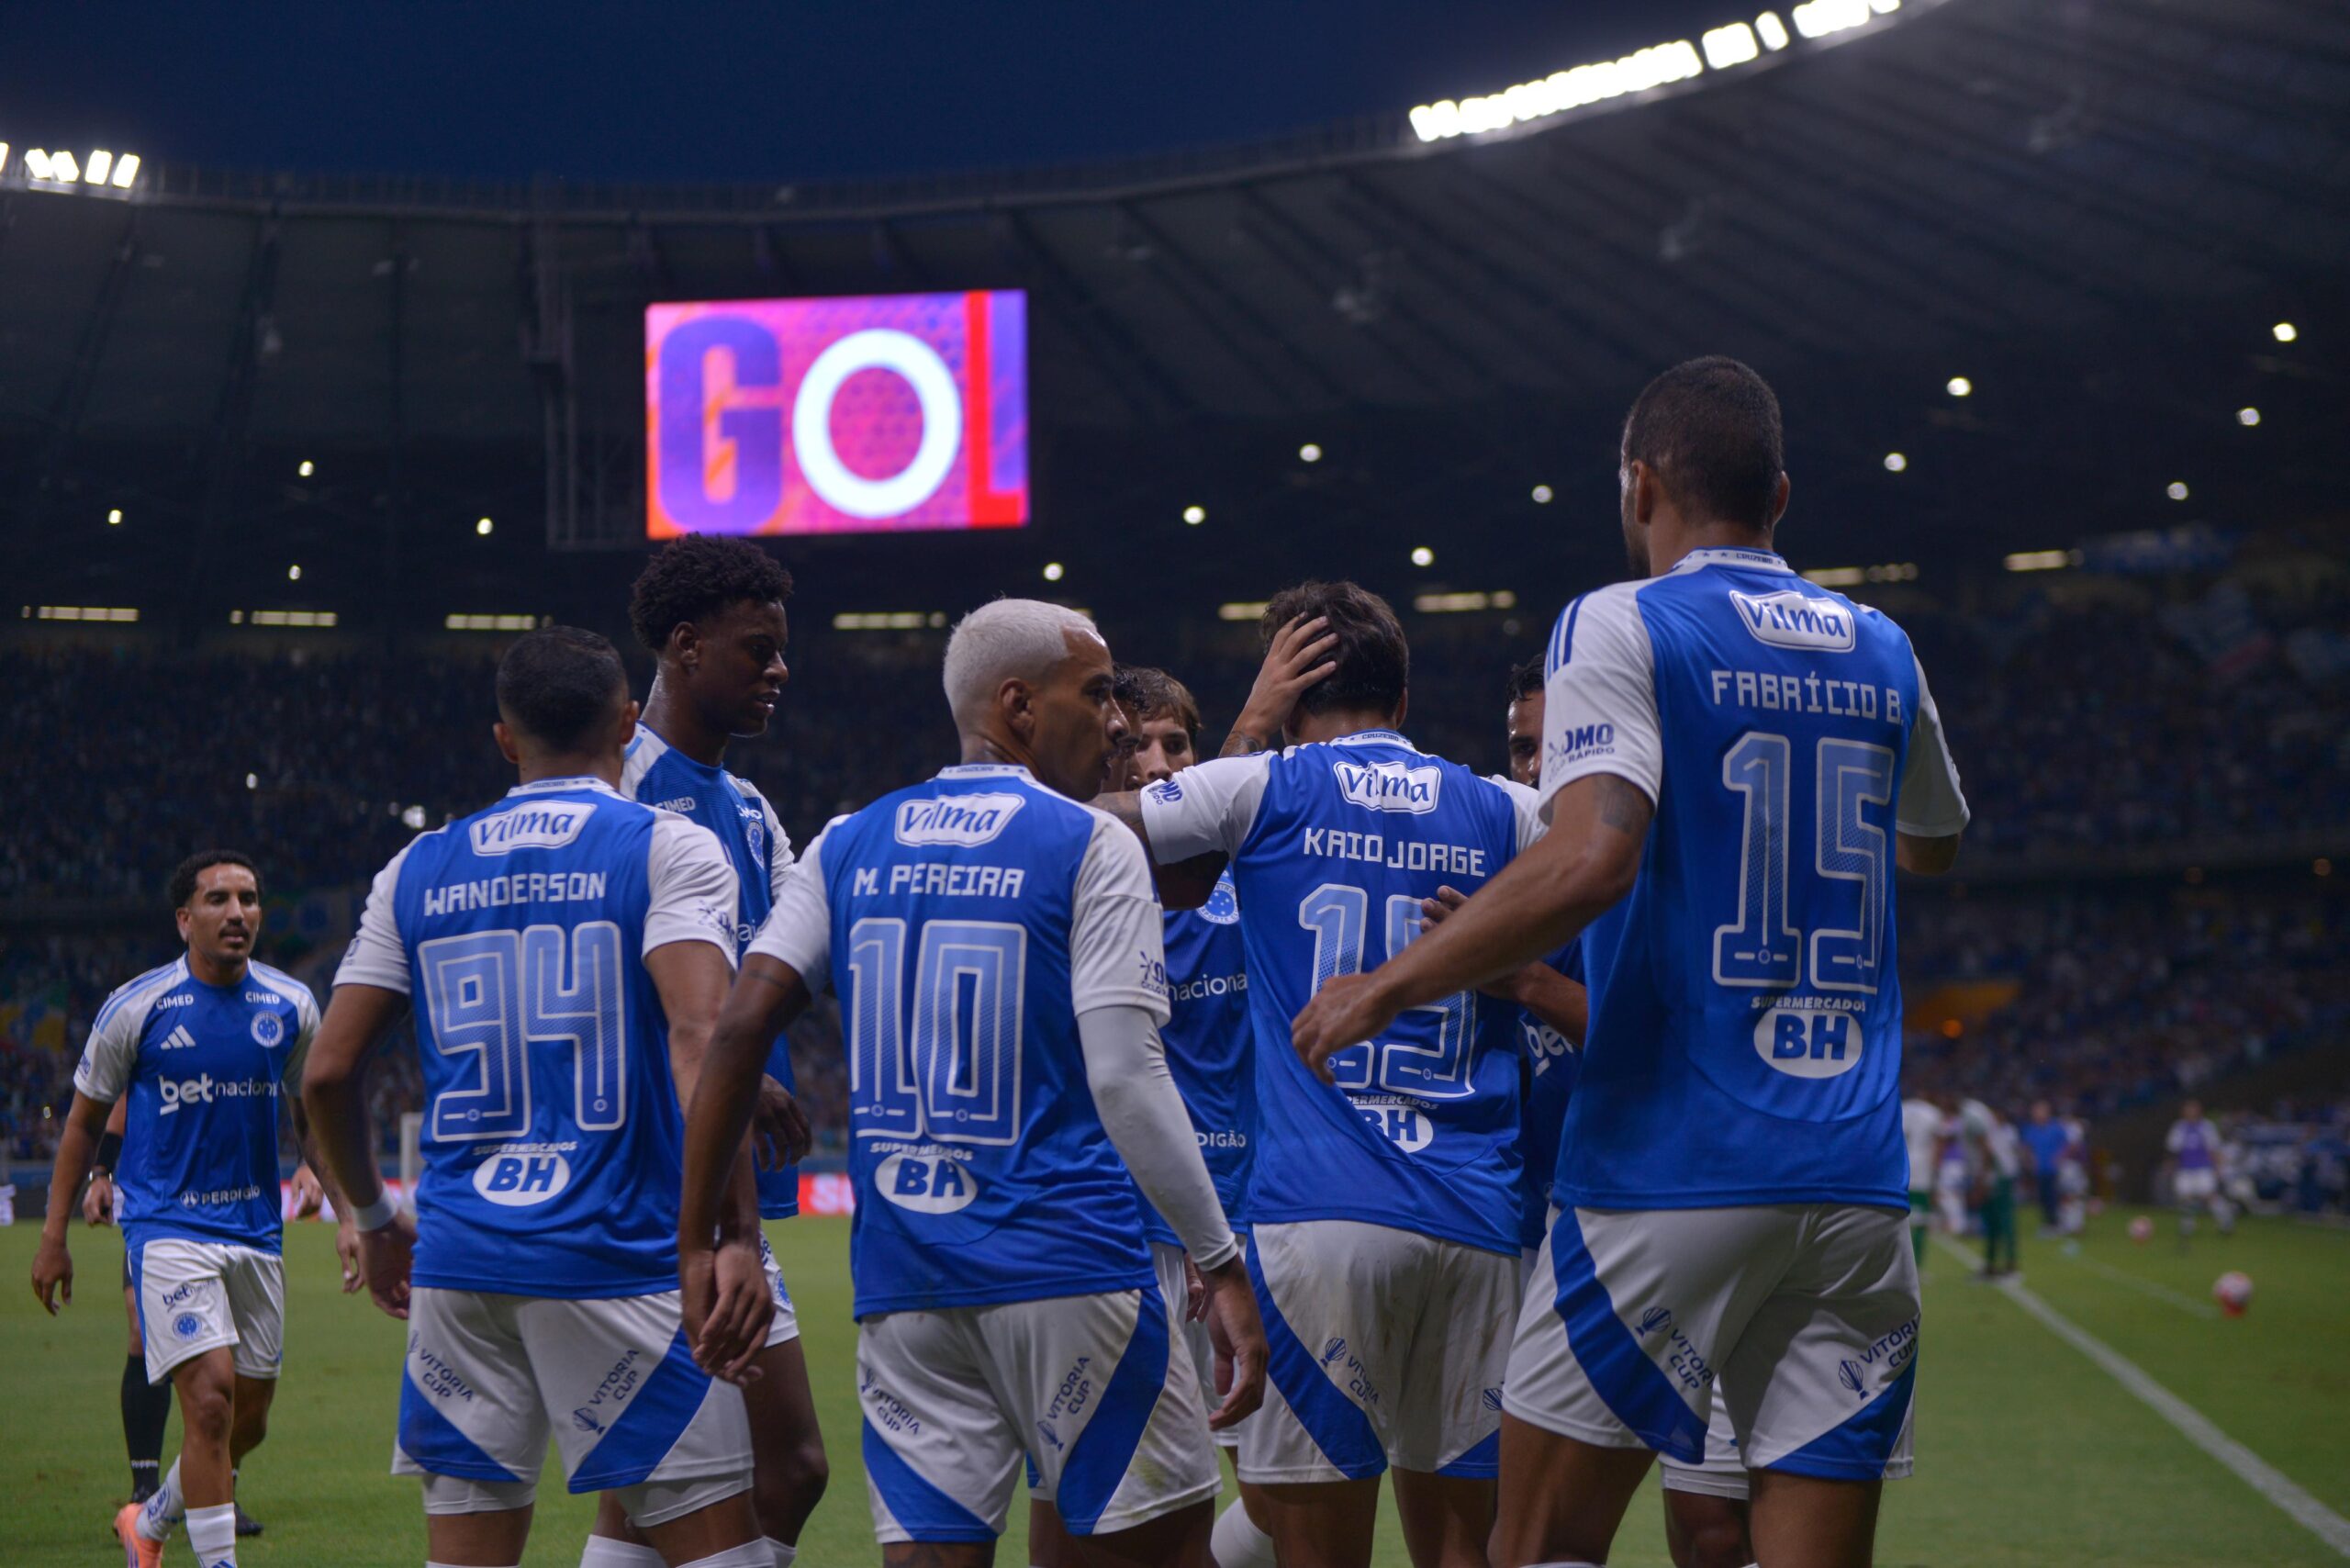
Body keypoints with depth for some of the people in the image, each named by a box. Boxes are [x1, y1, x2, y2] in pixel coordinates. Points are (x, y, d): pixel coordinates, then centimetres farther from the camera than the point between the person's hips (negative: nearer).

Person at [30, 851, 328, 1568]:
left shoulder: (290, 1005, 1)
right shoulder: (135, 1009, -8)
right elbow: (85, 1122, 3)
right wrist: (54, 1236, 3)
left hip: (256, 1231, 5)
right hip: (168, 1230, -5)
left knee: (249, 1421, 11)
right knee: (210, 1397, -19)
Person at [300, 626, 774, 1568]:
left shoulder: (418, 871, 11)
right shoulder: (669, 851, -2)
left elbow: (328, 1072, 11)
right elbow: (701, 1038, -17)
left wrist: (375, 1222, 26)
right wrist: (735, 1236, -20)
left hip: (457, 1255, 4)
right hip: (611, 1258, -4)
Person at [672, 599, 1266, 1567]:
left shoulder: (849, 846, 11)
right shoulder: (1089, 845, -3)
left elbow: (740, 1028, 2)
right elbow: (1125, 1078, -11)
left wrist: (696, 1246, 5)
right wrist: (1221, 1264, -7)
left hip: (901, 1275, 5)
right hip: (1070, 1267, -5)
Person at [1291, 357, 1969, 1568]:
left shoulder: (1622, 626, -4)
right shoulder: (1879, 652, 14)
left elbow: (1591, 859, -20)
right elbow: (1935, 845, 34)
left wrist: (1386, 987, -12)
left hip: (1669, 1168, -5)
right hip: (1853, 1183, 5)